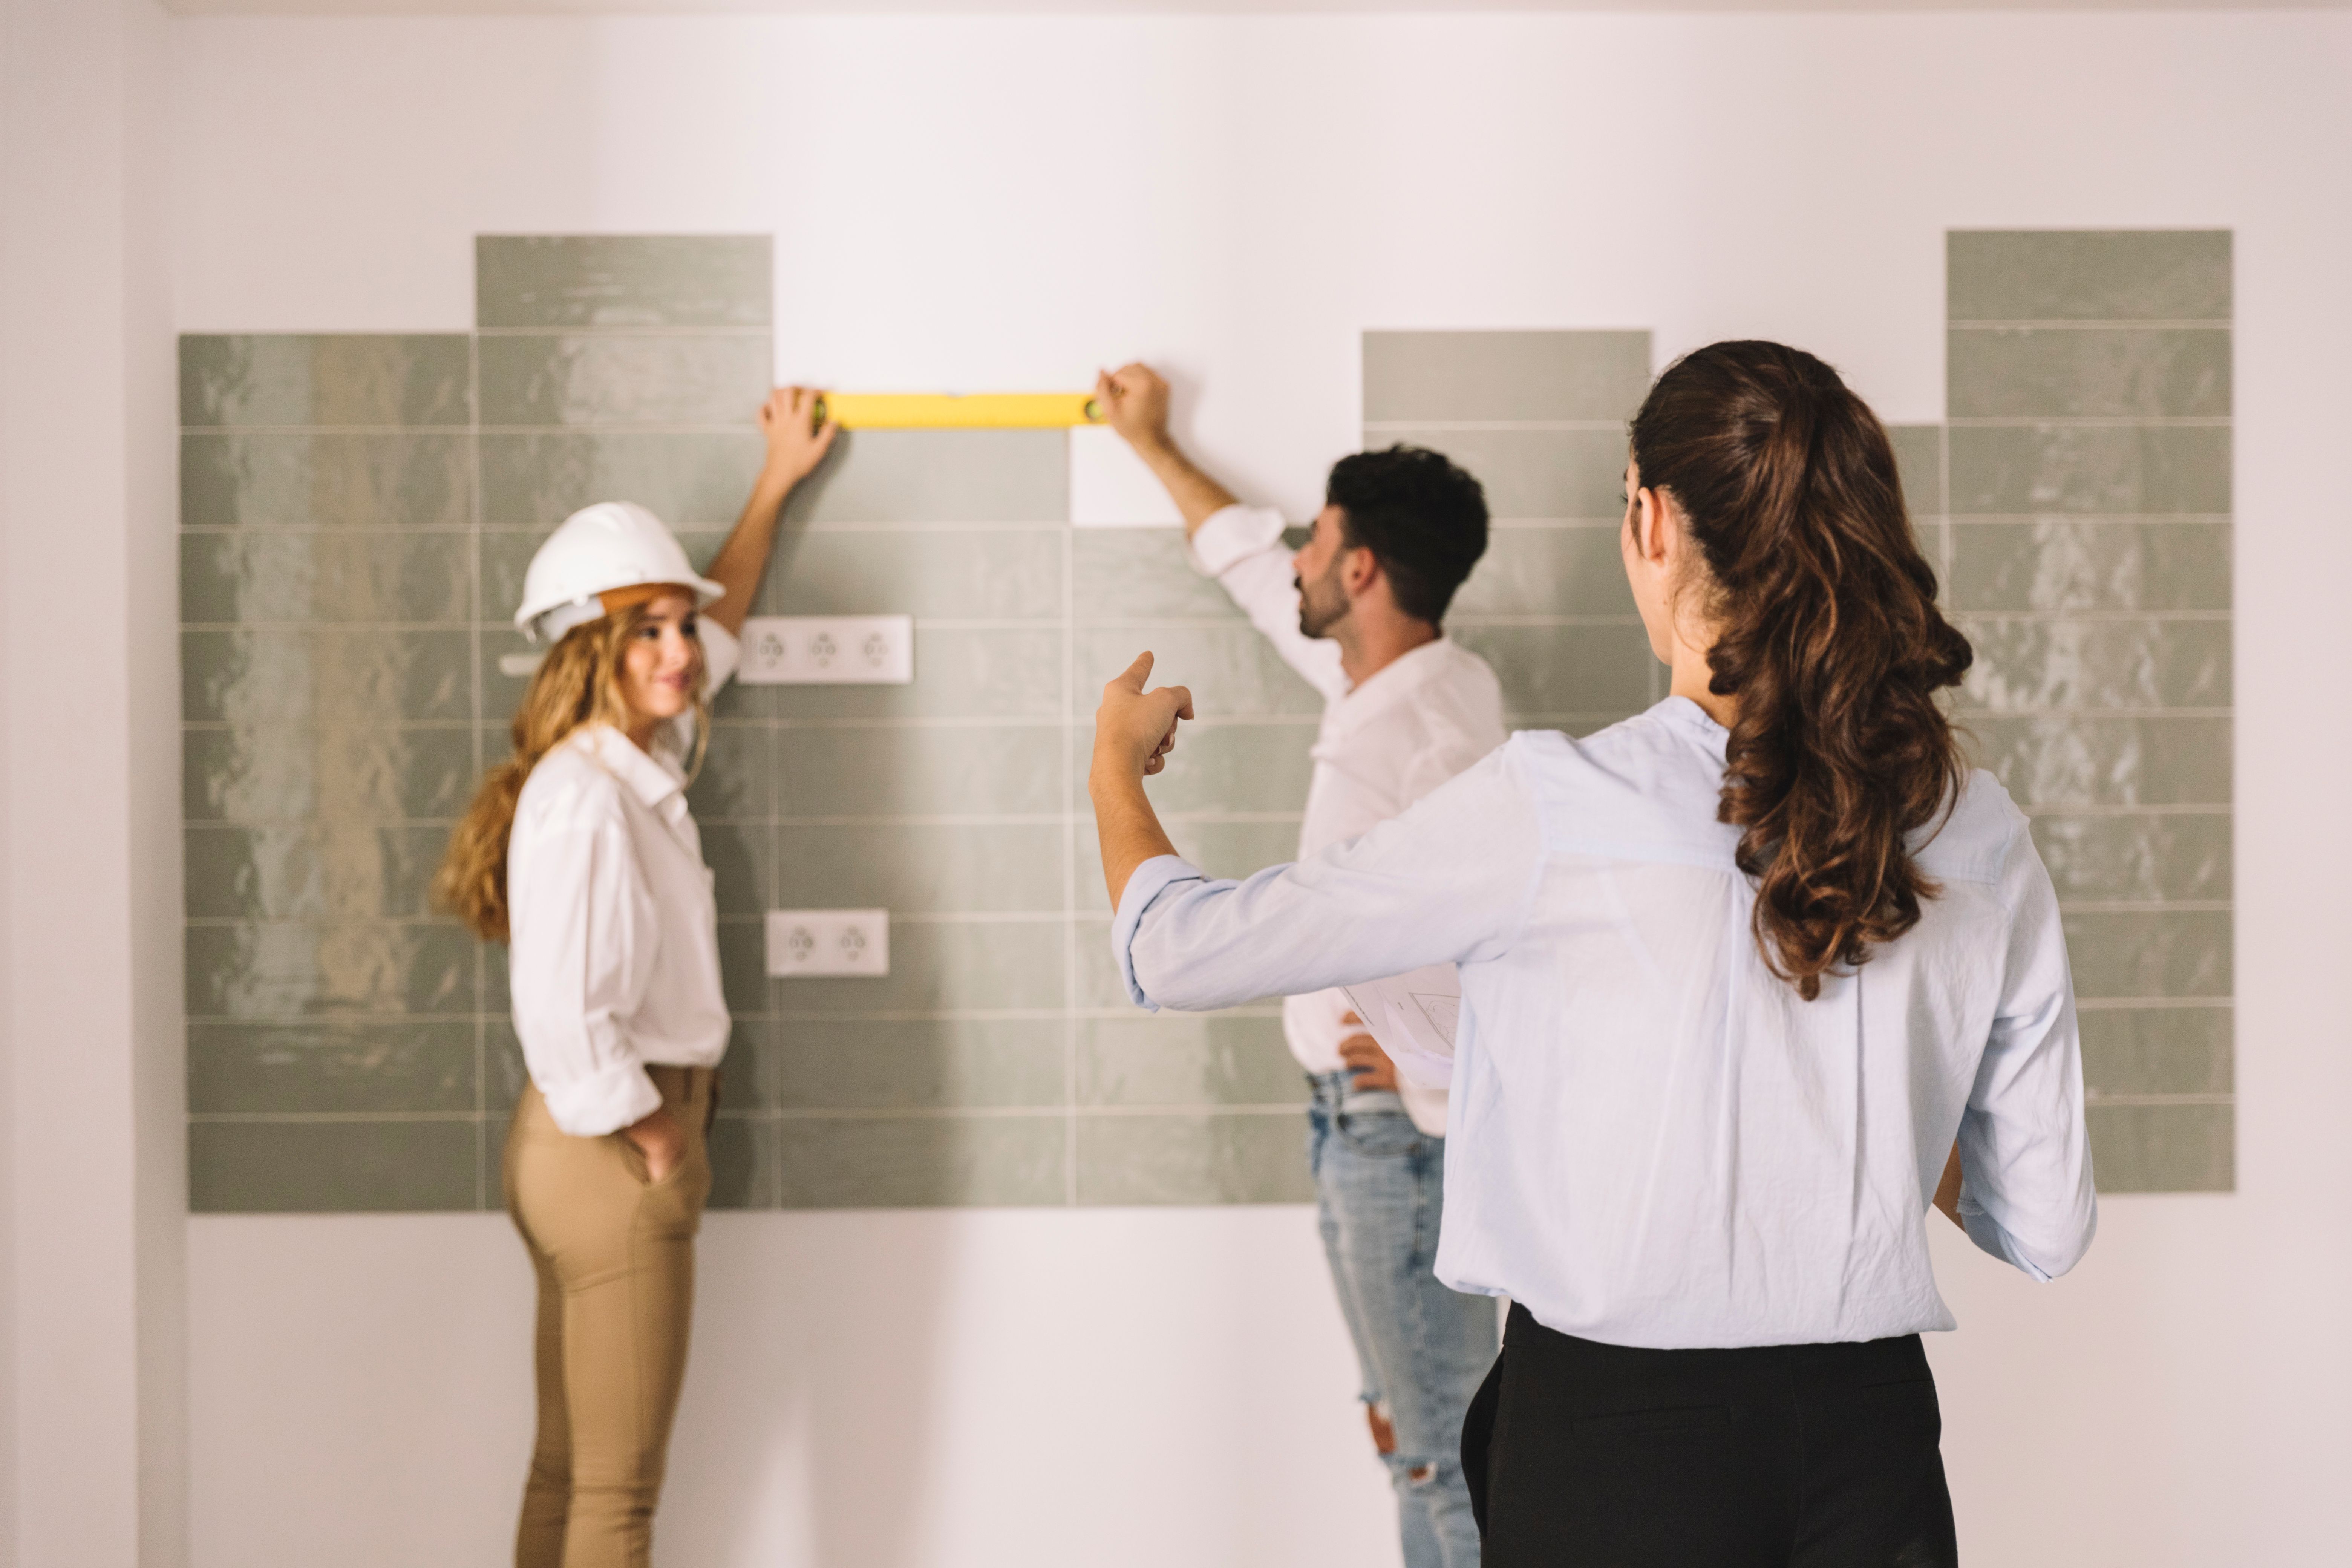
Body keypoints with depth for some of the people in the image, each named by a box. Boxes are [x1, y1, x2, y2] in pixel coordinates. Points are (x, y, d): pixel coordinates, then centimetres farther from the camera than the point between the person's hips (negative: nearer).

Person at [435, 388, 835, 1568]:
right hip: (606, 1156, -9)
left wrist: (775, 482, 34)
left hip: (613, 1146, 9)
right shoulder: (577, 798, -19)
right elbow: (560, 1014, -26)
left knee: (572, 1473, 15)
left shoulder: (642, 764, 9)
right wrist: (652, 1137, -14)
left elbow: (719, 630, 28)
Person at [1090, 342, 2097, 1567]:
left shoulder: (1552, 810, -15)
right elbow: (2046, 1226, 4)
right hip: (1874, 1443, 4)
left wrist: (1117, 763, 15)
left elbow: (1180, 953, -5)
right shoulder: (1981, 838, -4)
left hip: (1613, 1437, -4)